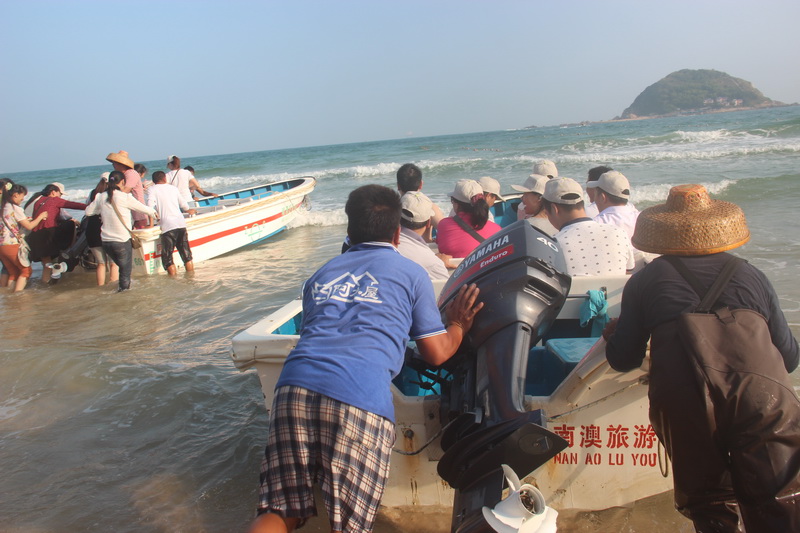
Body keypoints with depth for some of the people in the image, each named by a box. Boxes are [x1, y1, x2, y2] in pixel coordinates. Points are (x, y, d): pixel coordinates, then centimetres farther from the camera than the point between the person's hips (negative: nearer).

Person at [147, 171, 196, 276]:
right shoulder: (173, 188, 17)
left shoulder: (153, 189, 4)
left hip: (167, 226, -5)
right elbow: (183, 203, 27)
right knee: (186, 254, 13)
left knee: (167, 258, 1)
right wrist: (189, 210, 47)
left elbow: (150, 206, -8)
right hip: (181, 223, 5)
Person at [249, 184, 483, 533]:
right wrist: (458, 326, 38)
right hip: (361, 398, -4)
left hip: (295, 383, 4)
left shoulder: (321, 274, 29)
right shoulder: (411, 273, 17)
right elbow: (436, 353, 17)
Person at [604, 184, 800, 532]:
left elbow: (622, 360, 18)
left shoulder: (646, 281, 18)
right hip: (763, 396, 1)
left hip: (683, 403, -1)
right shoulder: (751, 276, 22)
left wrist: (612, 334, 39)